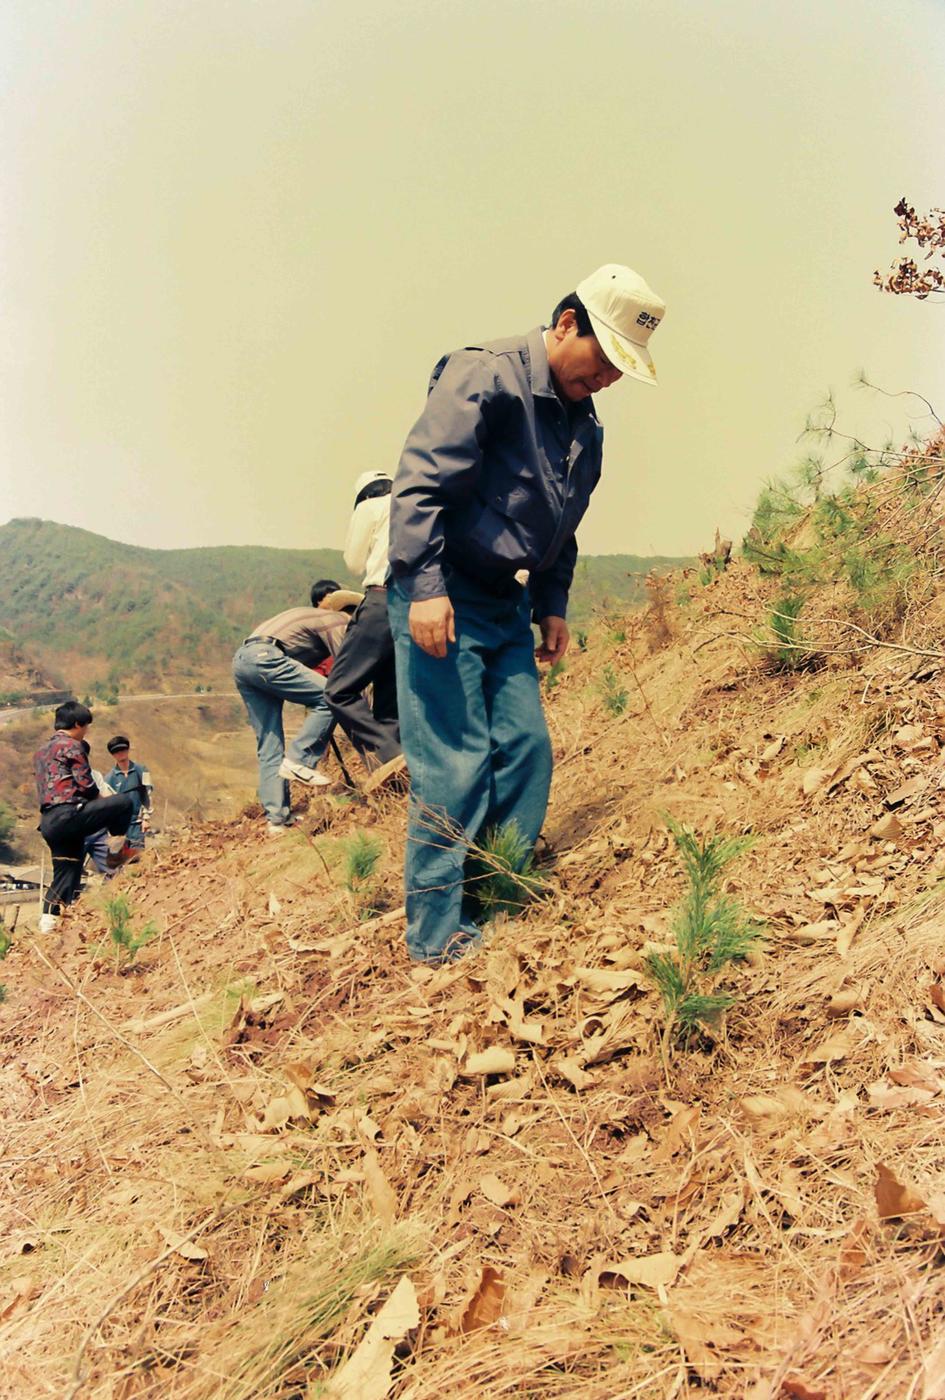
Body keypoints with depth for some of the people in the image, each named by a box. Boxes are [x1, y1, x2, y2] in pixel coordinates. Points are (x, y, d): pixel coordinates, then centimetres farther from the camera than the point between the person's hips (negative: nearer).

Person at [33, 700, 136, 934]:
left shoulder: (41, 751, 26)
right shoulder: (72, 745, -3)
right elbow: (86, 785, -9)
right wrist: (99, 797, 12)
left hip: (48, 822, 9)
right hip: (68, 815, -9)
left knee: (65, 873, 13)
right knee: (124, 801, -7)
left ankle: (49, 920, 8)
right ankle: (116, 850, 7)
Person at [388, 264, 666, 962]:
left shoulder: (586, 427, 13)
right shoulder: (484, 375, -14)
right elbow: (420, 480, -21)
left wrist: (552, 608, 16)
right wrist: (426, 587, -25)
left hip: (507, 602, 8)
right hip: (439, 596, -8)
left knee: (528, 749, 5)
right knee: (455, 763, -9)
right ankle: (438, 931, 3)